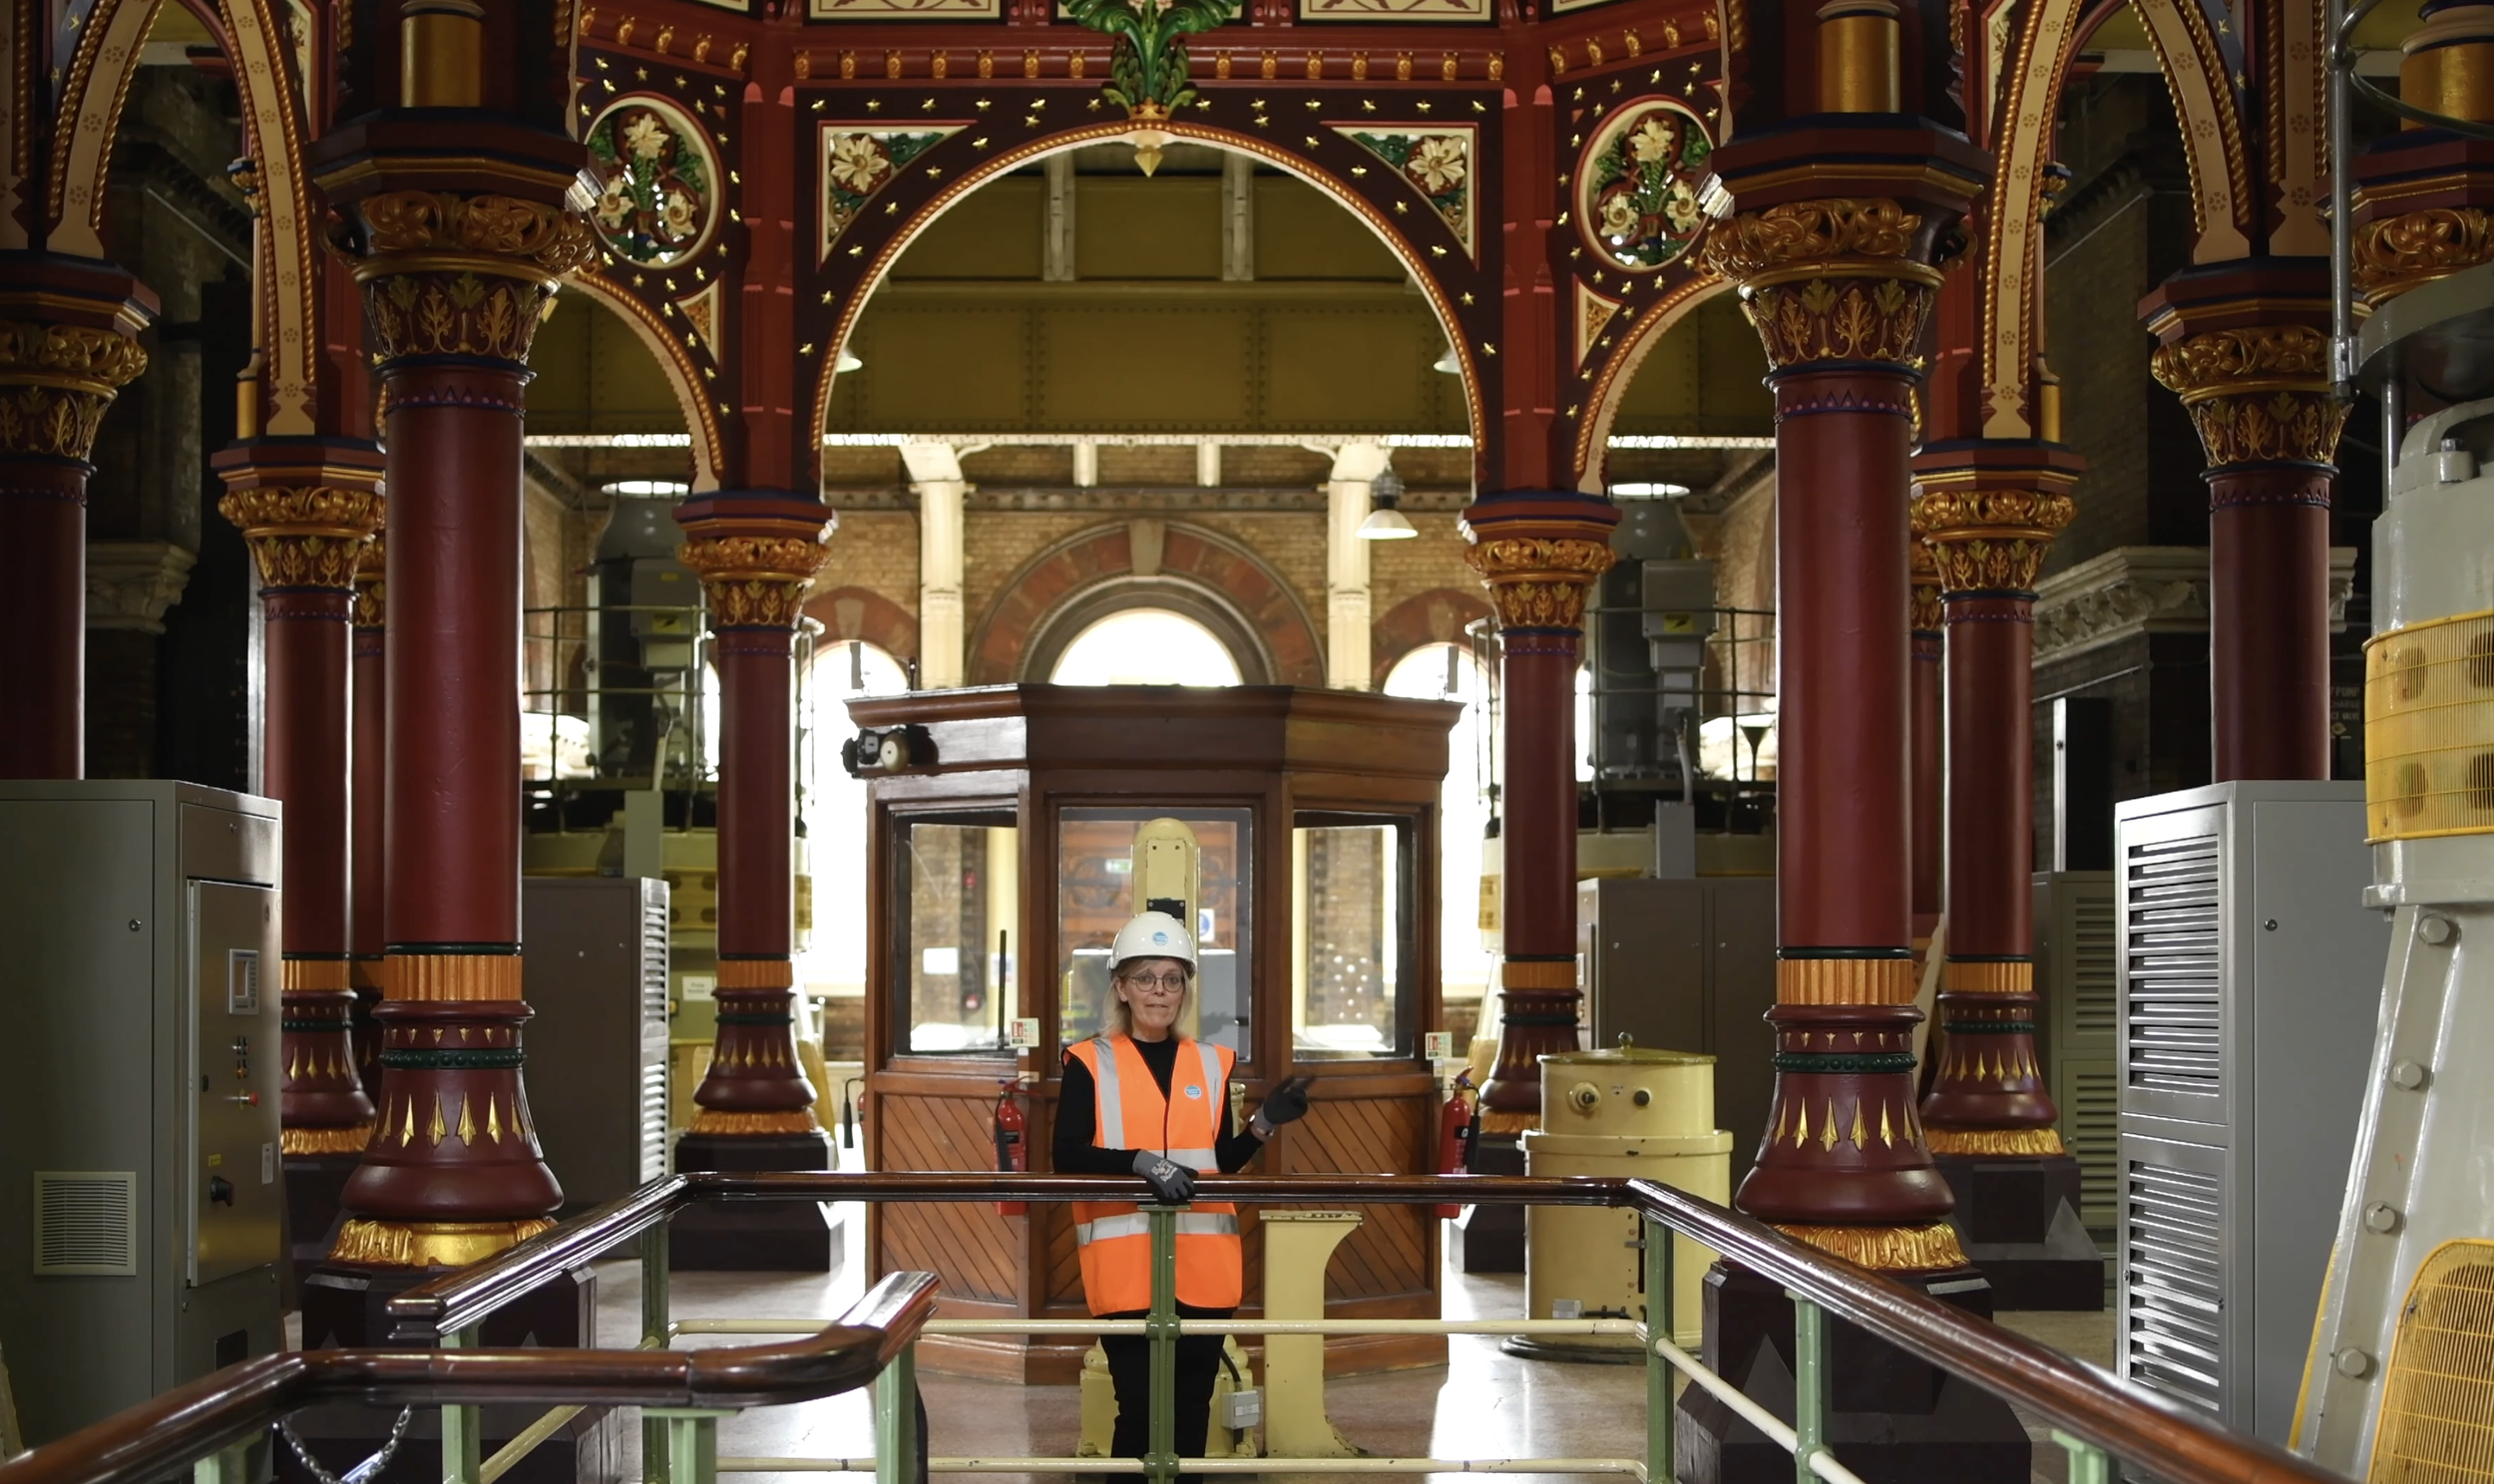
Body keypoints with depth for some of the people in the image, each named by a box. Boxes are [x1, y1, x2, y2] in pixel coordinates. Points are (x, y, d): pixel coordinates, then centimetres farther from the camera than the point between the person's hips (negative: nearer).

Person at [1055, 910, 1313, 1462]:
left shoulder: (1211, 1063, 12)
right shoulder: (1091, 1063, 1)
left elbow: (1222, 1163, 15)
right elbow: (1066, 1156, -9)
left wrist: (1262, 1125, -2)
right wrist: (1142, 1162, -23)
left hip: (1202, 1265, 4)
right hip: (1126, 1265, -4)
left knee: (1192, 1408, 8)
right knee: (1140, 1408, -6)